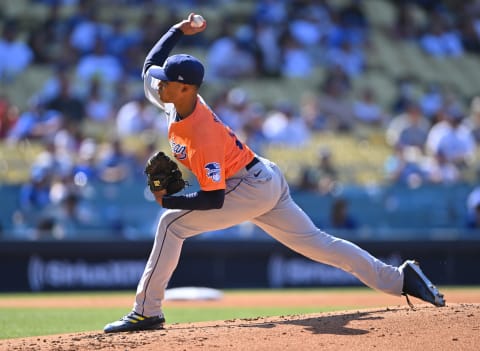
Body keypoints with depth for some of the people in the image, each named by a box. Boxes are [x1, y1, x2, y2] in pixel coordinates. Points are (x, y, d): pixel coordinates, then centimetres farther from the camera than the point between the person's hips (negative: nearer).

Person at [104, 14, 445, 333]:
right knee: (315, 242, 12)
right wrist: (178, 31, 3)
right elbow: (151, 64, 15)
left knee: (172, 224, -12)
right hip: (268, 180, 10)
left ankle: (147, 312, -10)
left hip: (252, 189, -10)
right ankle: (399, 278, 12)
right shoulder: (177, 100, -4)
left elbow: (214, 199, -28)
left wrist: (168, 200, -22)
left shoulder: (202, 136, -28)